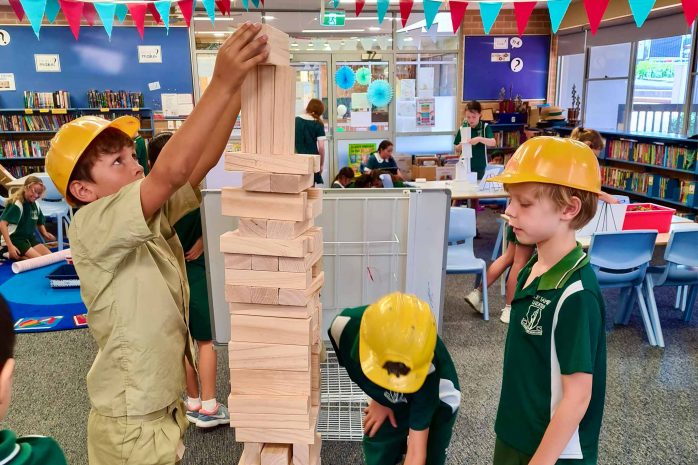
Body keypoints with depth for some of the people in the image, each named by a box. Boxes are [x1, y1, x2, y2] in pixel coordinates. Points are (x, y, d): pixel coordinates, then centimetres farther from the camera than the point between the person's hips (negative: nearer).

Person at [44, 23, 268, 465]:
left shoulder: (153, 215, -1)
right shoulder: (90, 227, -22)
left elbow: (201, 162, -13)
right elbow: (170, 172, -36)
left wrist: (241, 83, -22)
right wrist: (222, 82, -37)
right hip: (130, 425, -7)